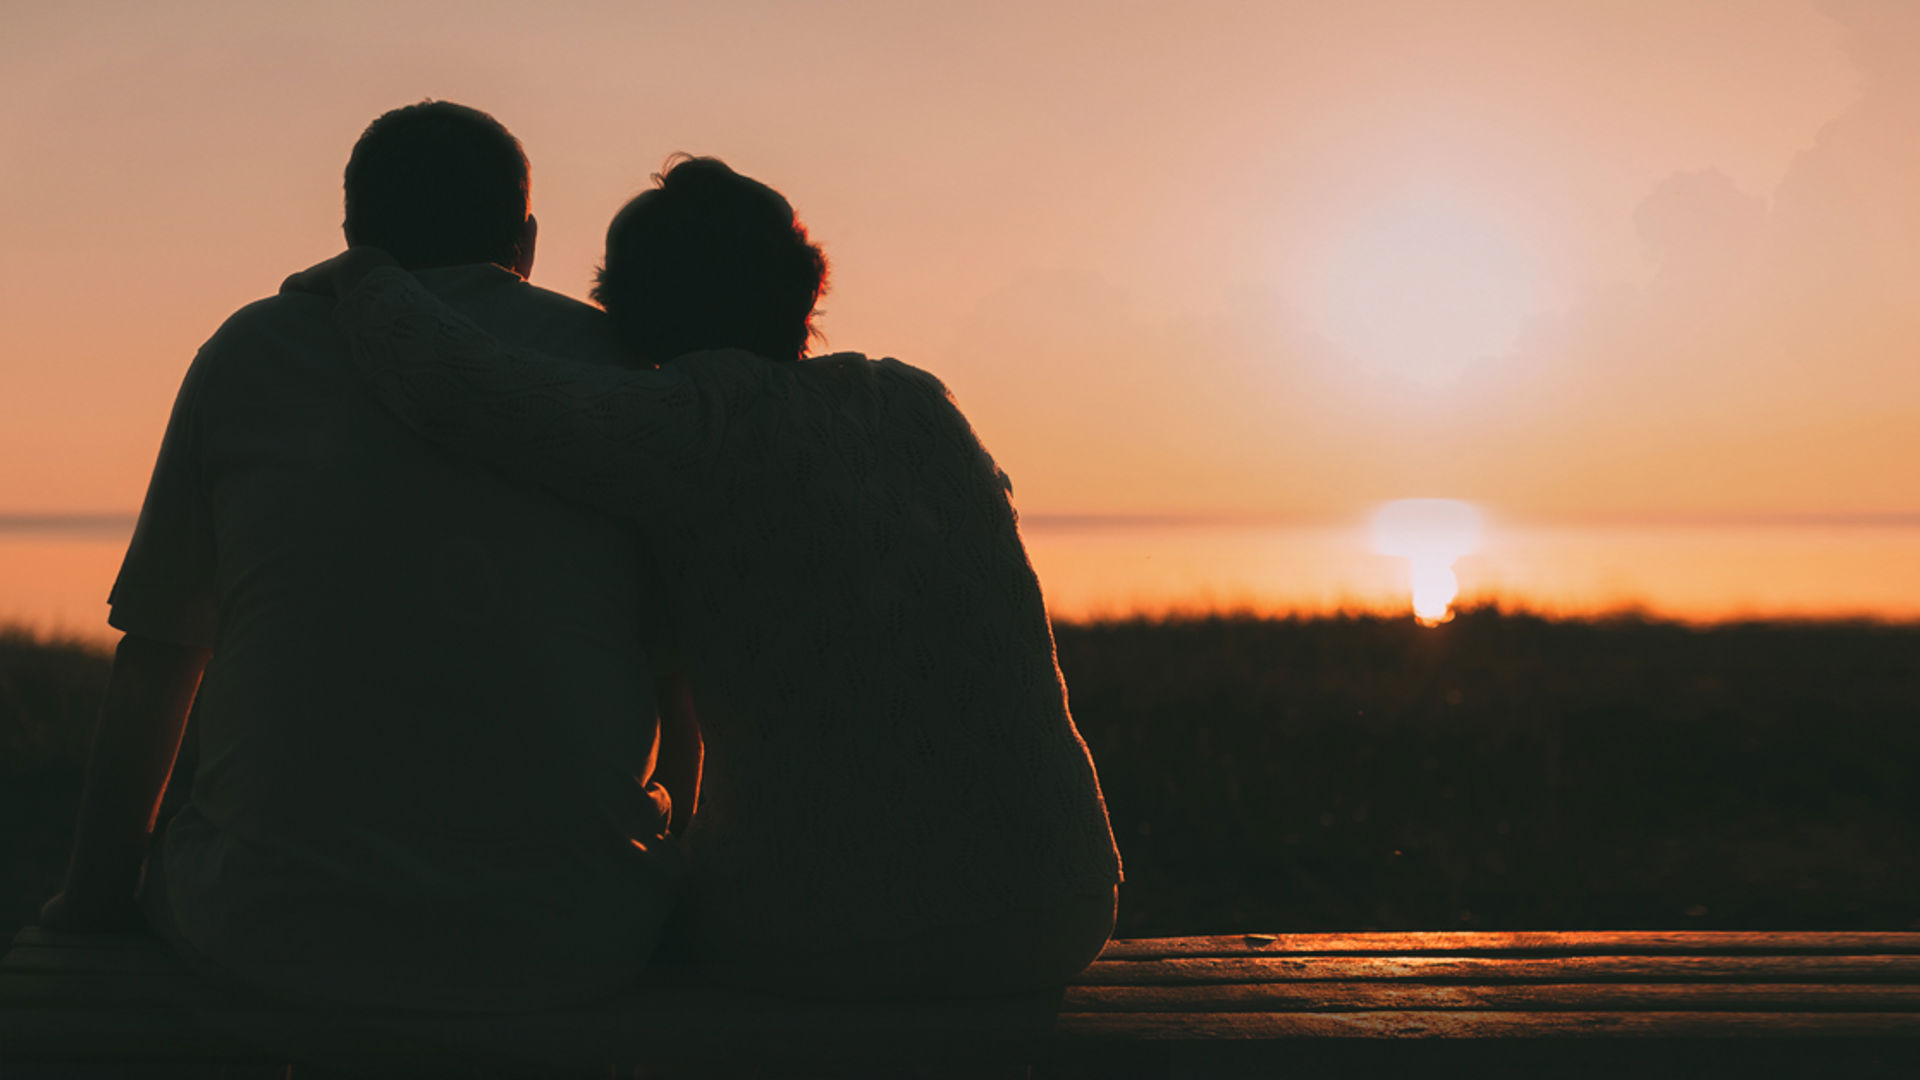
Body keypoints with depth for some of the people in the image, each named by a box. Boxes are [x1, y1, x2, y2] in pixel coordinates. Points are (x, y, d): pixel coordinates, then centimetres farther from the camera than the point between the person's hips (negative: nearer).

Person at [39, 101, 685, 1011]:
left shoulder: (248, 352, 7)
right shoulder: (616, 366, 7)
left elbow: (154, 657, 10)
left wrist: (95, 899, 23)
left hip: (278, 933, 0)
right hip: (575, 943, 0)